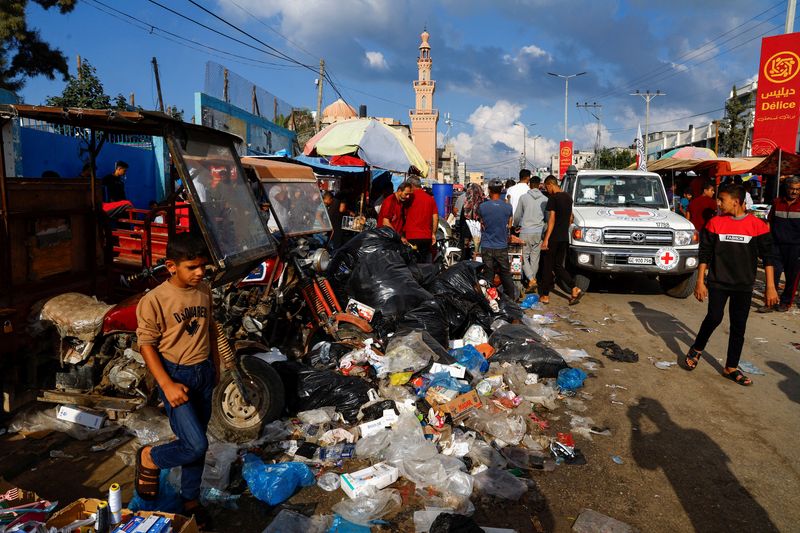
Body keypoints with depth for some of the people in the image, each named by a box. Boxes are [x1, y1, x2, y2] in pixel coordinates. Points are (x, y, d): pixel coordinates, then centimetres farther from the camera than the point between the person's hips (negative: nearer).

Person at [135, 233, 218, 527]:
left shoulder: (204, 290, 1)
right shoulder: (154, 300, -17)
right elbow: (146, 345, -13)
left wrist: (215, 364, 18)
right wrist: (167, 385, -19)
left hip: (204, 373, 6)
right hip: (175, 374, -5)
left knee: (196, 443, 15)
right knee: (196, 445, -12)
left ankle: (190, 499, 34)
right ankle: (149, 459, 17)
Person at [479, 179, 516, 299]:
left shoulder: (482, 206, -8)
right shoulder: (508, 206, -4)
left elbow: (481, 226, 4)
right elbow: (509, 225, 8)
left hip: (487, 247, -1)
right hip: (502, 246, 1)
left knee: (488, 275, 5)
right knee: (506, 273, 12)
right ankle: (511, 298, 19)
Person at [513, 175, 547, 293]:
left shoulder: (523, 197, -2)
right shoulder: (545, 199, 2)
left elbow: (517, 215, 5)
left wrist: (516, 225, 24)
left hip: (526, 231, -3)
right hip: (539, 231, 3)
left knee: (524, 256, 3)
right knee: (535, 257, 11)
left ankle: (531, 279, -13)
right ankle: (533, 278, 17)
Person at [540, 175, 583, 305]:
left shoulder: (553, 198, -13)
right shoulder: (568, 197, 12)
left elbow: (552, 219, -18)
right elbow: (570, 218, 17)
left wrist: (546, 239, -18)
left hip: (553, 238, -7)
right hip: (564, 238, 7)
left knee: (548, 266, 3)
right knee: (558, 266, 13)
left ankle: (545, 296, 9)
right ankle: (575, 289, -1)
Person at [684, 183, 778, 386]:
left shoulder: (758, 225, -4)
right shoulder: (715, 223, -3)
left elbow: (767, 257, -1)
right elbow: (705, 254, 1)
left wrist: (770, 287, -3)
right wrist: (700, 282, -3)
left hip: (744, 286, 1)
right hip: (718, 282, -1)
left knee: (739, 326, 6)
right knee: (714, 317, -10)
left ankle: (731, 368, 18)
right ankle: (697, 349, 17)